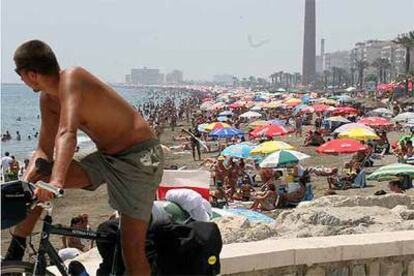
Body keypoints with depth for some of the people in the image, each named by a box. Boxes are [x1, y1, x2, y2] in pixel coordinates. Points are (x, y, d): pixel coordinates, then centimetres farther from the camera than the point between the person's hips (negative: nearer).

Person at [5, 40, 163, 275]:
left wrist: (57, 181, -49)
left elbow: (68, 134, -37)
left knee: (133, 249, -10)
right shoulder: (48, 99, 4)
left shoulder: (71, 79, -22)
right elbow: (44, 151, 6)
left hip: (139, 158, -8)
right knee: (36, 179, -4)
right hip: (105, 157, 8)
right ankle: (14, 255, 7)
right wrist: (26, 180, -12)